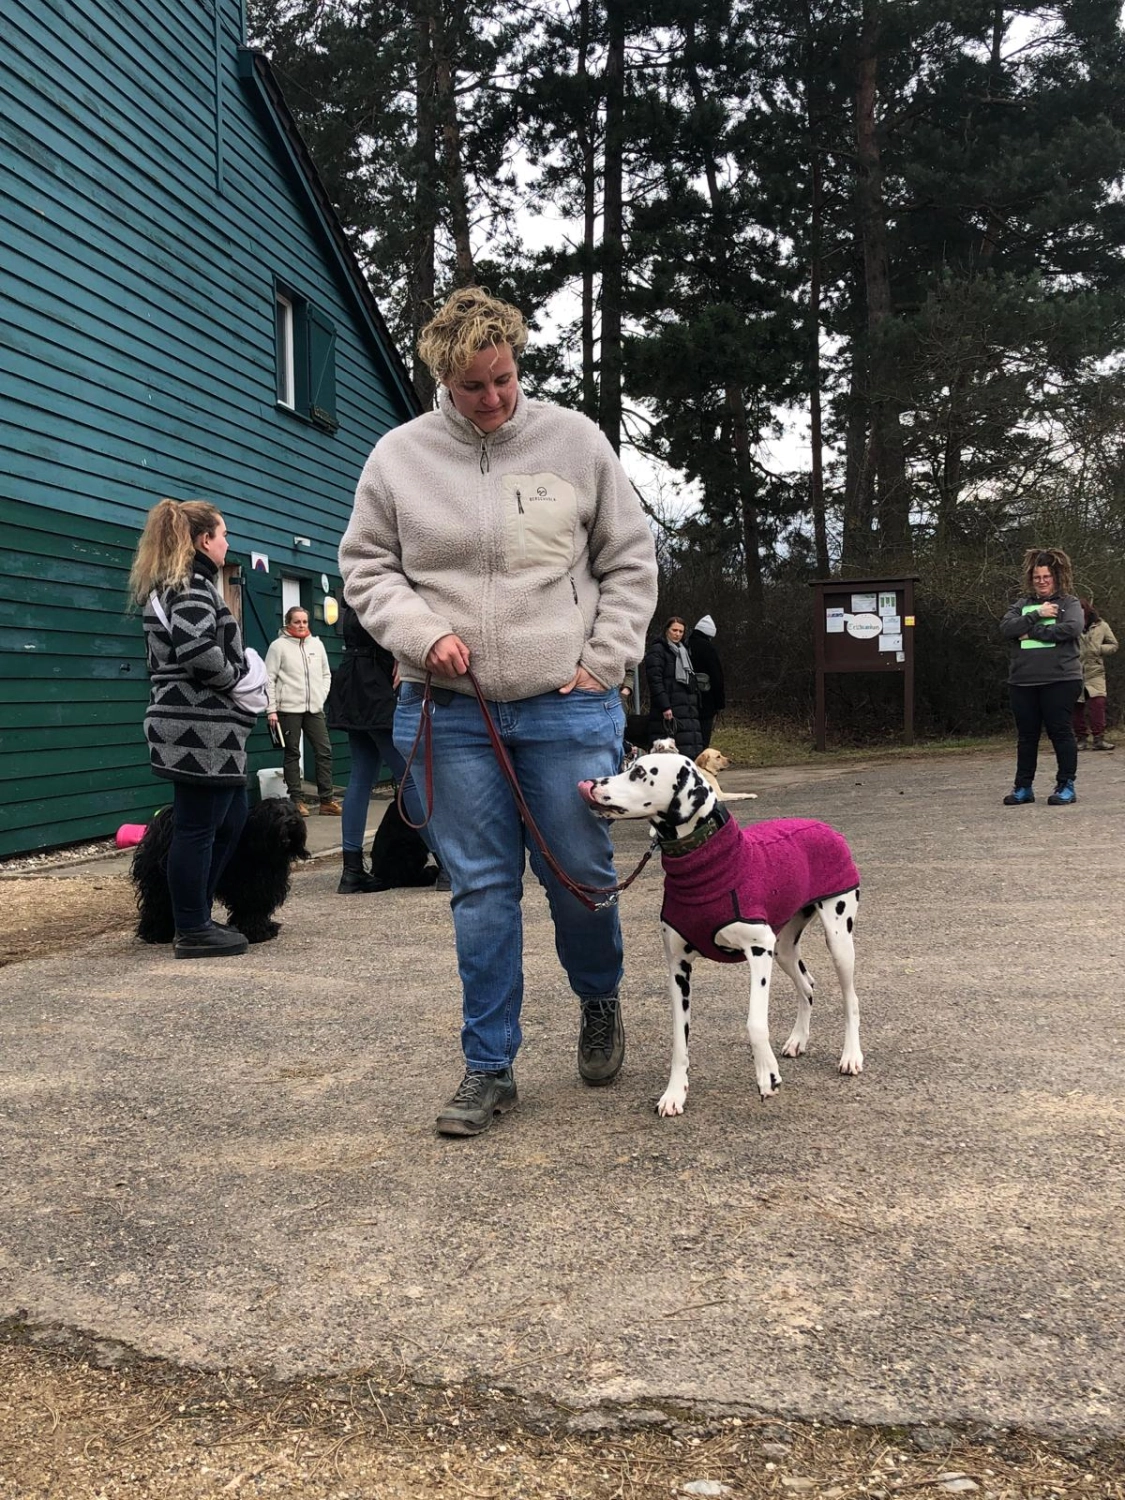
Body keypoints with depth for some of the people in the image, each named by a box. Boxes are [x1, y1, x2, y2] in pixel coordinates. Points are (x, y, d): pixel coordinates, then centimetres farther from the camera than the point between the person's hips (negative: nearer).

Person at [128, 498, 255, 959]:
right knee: (198, 828, -4)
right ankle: (193, 932, 3)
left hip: (199, 727, 10)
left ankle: (195, 917, 21)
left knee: (230, 820, 16)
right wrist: (239, 675, -10)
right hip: (200, 728, -10)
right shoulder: (193, 584, -11)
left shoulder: (168, 584, 20)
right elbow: (197, 650, -27)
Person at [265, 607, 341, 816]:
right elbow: (269, 679, -5)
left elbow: (326, 674, 18)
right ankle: (296, 800, 6)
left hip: (314, 708, 4)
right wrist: (271, 710, -11)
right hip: (289, 708, -4)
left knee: (324, 751, 0)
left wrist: (321, 697, 4)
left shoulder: (317, 644, 11)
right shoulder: (279, 646, -3)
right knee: (292, 754, 2)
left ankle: (326, 800, 4)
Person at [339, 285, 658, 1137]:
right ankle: (490, 1068, 16)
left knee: (581, 873, 5)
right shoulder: (400, 456, 3)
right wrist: (421, 633, -7)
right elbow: (366, 567, 10)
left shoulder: (573, 441, 2)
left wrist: (605, 664, -1)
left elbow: (630, 562, 7)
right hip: (453, 714, 1)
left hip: (567, 708, 0)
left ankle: (600, 1001, 36)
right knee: (481, 890, 4)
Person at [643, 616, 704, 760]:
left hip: (687, 709, 8)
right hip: (668, 712, -8)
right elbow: (655, 681, -13)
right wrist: (665, 706, -20)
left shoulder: (683, 651, 23)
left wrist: (695, 704, 20)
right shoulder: (657, 651, -4)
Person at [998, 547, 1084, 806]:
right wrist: (1037, 615, -12)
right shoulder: (1022, 604, 13)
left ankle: (1066, 786, 7)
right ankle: (1023, 787, 16)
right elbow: (1006, 628, -3)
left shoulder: (1069, 603, 4)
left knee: (1060, 731, -1)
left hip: (1060, 680, -4)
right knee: (1026, 735, 9)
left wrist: (1032, 632, -12)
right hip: (1023, 681, 4)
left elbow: (1072, 628, -14)